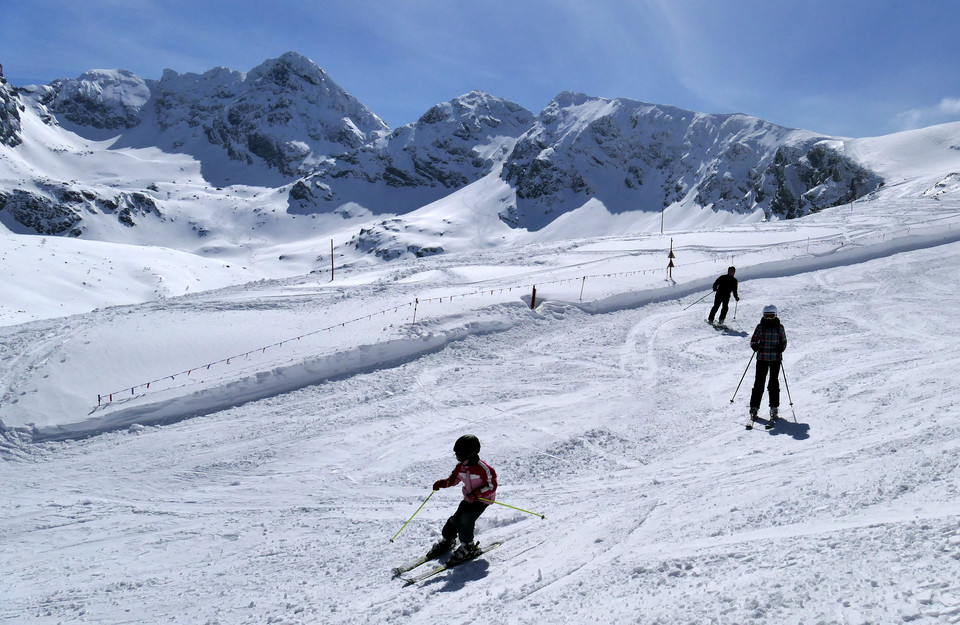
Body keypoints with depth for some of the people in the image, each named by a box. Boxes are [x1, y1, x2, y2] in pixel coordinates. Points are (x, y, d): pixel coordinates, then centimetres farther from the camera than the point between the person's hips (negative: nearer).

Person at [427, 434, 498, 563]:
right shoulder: (460, 467, -6)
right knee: (456, 519, 1)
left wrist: (477, 493, -31)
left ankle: (468, 546, 1)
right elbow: (454, 479, 10)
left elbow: (492, 486, -20)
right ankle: (446, 540, 26)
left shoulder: (483, 469, -27)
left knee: (465, 520, -19)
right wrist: (442, 483, -9)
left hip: (483, 500, -6)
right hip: (468, 499, 6)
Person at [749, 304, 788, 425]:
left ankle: (774, 408, 12)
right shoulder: (760, 326, 3)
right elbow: (753, 339, 7)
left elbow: (784, 341, 10)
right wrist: (754, 346, -15)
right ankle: (754, 407, 5)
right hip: (762, 357, 0)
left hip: (775, 358, 0)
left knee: (774, 383, 2)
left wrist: (781, 348, -11)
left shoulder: (779, 327, 4)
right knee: (759, 382, -1)